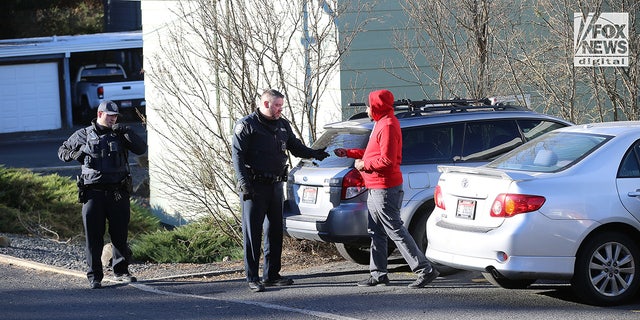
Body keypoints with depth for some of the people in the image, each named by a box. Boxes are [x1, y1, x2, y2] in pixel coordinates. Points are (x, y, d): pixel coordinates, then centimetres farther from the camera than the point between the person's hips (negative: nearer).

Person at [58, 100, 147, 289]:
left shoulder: (120, 134, 10)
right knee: (93, 236, -2)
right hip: (93, 193, -1)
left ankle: (121, 271, 21)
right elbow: (62, 151, 18)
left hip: (118, 193, 2)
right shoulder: (84, 135, 7)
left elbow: (141, 149, -1)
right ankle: (94, 277, 3)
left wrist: (126, 132, -12)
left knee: (120, 234, 7)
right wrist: (74, 154, -4)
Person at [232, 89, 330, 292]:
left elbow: (296, 147, 19)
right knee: (253, 232, -5)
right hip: (255, 187, -7)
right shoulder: (246, 125, -6)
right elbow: (238, 156, -10)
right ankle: (252, 278, -2)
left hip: (276, 185, 7)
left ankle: (271, 275, 18)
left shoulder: (282, 125, 14)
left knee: (275, 231, 10)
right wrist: (244, 183, -19)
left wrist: (315, 153, 0)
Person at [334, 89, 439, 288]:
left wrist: (364, 164, -12)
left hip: (384, 189, -11)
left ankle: (425, 270, -12)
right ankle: (378, 274, 20)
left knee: (395, 231, -11)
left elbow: (387, 160, -24)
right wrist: (348, 153, 22)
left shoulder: (388, 126, -17)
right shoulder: (382, 123, 17)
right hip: (376, 188, 11)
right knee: (376, 232, 14)